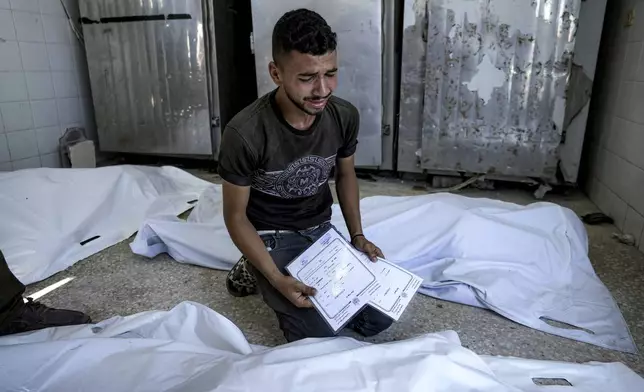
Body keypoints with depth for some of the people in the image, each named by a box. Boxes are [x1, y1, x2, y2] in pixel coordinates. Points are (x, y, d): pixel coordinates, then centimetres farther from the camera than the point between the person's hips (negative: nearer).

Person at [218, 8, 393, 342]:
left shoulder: (345, 116, -13)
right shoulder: (245, 134, -27)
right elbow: (236, 215, -16)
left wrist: (357, 235, -3)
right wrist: (278, 280, -24)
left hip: (321, 230, 5)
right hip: (271, 238, -5)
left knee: (379, 319, 3)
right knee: (320, 337, -14)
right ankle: (256, 272, 11)